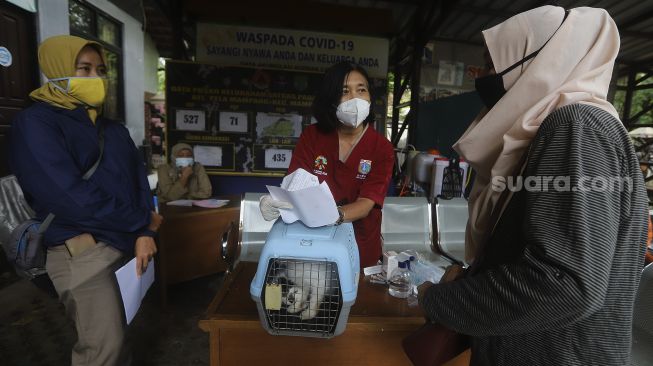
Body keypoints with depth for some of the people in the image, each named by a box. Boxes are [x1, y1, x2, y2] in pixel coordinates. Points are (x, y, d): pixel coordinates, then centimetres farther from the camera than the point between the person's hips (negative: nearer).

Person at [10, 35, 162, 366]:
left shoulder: (113, 129, 12)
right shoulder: (36, 123, -10)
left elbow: (138, 179, 6)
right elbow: (72, 196, -21)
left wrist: (143, 233, -8)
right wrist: (142, 221, -13)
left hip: (121, 241, 6)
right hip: (81, 250, -6)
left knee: (113, 334, 19)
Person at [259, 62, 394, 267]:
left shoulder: (382, 149, -11)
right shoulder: (311, 136, -6)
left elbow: (366, 204, -20)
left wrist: (334, 215, -40)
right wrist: (279, 203, -34)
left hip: (359, 248, 0)